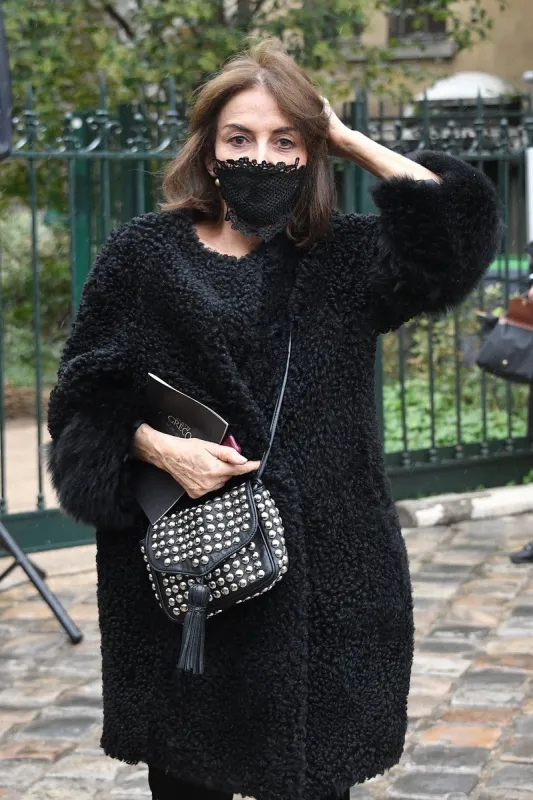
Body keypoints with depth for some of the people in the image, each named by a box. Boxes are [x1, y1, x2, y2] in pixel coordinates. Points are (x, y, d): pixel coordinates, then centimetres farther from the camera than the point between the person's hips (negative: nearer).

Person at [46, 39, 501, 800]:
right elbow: (87, 397, 4)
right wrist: (157, 447, -15)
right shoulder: (144, 255, 3)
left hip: (321, 572, 0)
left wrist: (350, 139, -4)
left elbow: (460, 226, -9)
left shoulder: (345, 258, 5)